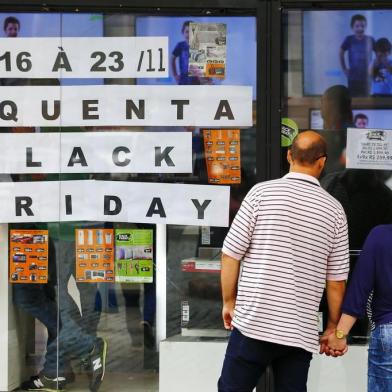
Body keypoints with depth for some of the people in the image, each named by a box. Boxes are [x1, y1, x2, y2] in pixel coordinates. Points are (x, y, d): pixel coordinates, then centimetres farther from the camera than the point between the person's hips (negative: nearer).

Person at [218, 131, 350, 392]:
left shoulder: (262, 193, -4)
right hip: (302, 332, 2)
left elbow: (231, 254, -4)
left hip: (254, 324, -2)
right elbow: (337, 280, 5)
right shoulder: (334, 209, 3)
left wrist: (229, 301, 10)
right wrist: (333, 325, 18)